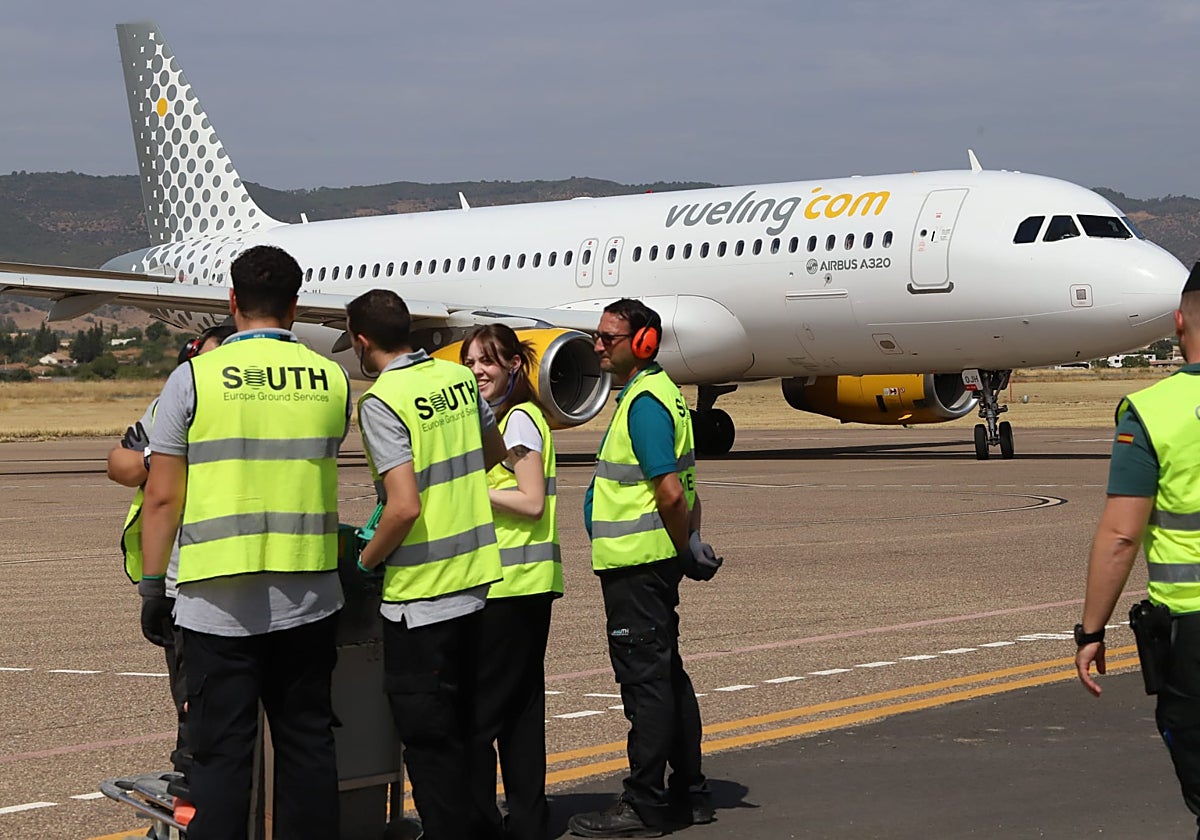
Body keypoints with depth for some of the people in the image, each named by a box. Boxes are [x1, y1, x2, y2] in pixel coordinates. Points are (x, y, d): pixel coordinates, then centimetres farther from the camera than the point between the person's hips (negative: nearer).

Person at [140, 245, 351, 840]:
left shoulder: (194, 378, -6)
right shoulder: (332, 379, 4)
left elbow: (163, 497, -5)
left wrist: (152, 586, 3)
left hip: (219, 604, -3)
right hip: (309, 599, 3)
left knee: (222, 752, 1)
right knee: (307, 742, 12)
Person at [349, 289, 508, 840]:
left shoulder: (381, 401, -17)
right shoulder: (458, 378, 5)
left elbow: (405, 507, -23)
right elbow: (495, 453, 22)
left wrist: (366, 560, -9)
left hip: (420, 590, -8)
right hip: (478, 578, 8)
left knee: (426, 733, 1)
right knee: (467, 721, 18)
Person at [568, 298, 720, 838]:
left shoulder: (645, 401, -17)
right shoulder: (659, 391, 16)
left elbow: (670, 492, -22)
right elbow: (683, 489, 18)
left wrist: (684, 551, -11)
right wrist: (690, 546, 12)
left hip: (636, 563, -11)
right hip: (652, 561, 11)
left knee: (645, 678, -5)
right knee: (667, 674, 15)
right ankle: (688, 793, 23)